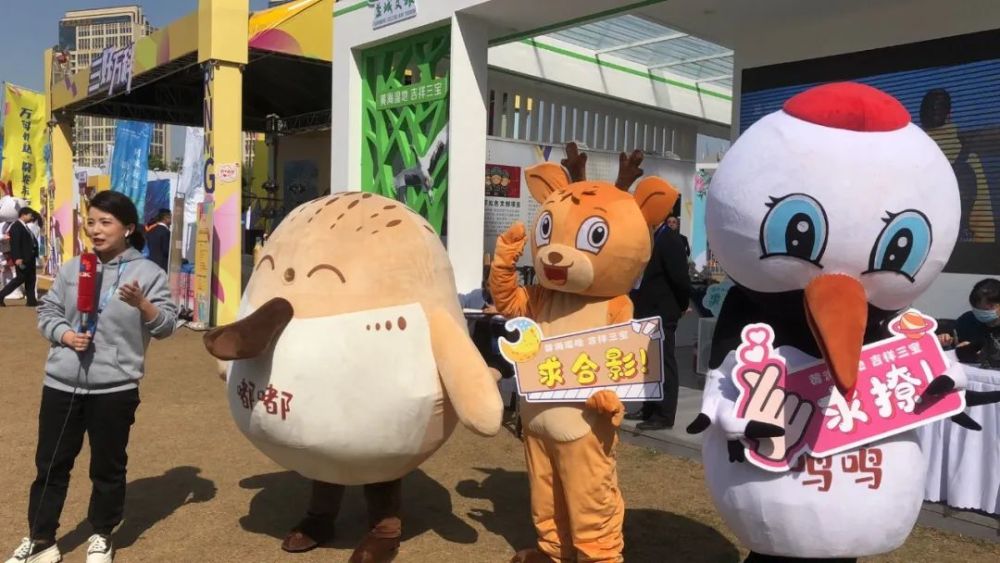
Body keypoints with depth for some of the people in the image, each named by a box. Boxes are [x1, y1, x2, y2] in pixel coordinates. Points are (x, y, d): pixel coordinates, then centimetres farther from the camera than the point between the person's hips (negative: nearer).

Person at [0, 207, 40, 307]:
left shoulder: (25, 227, 17)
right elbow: (15, 243, -19)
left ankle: (31, 301, 10)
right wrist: (17, 258, -25)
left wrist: (35, 256, 13)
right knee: (20, 278, -7)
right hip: (22, 258, -9)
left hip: (29, 257, 9)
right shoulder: (16, 226, -11)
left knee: (30, 280, 8)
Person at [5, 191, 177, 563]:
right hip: (61, 384, 4)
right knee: (50, 463, 13)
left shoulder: (148, 273, -6)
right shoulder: (72, 268, 6)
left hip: (115, 388, -3)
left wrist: (141, 304, -24)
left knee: (108, 466, 11)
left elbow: (166, 326, -7)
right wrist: (63, 334, -8)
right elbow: (47, 311, 11)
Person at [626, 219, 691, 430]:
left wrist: (682, 306, -4)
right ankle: (650, 408, 26)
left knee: (663, 362, -2)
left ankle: (664, 415, 5)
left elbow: (680, 277, -16)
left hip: (661, 313, -9)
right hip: (645, 311, 9)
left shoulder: (669, 239, -14)